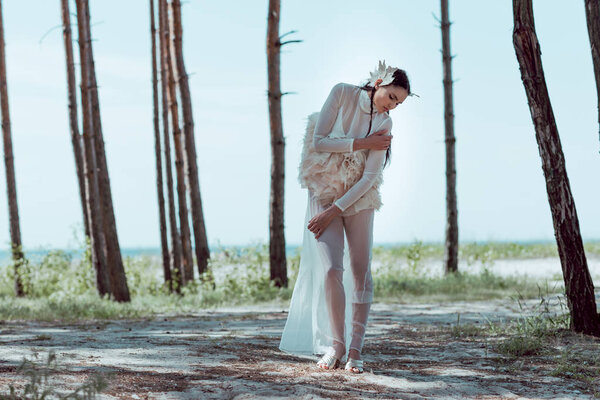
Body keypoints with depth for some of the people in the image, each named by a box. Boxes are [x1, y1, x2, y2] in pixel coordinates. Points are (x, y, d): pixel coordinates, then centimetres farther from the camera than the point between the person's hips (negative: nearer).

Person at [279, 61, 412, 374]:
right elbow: (318, 141, -13)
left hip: (358, 197, 2)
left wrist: (333, 212, -18)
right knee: (330, 270, -13)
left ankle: (355, 350, 7)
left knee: (360, 272, -2)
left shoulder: (384, 124, -5)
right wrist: (364, 143, -14)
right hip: (323, 192, -2)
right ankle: (335, 344, 2)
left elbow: (370, 178, -12)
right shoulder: (342, 93, -8)